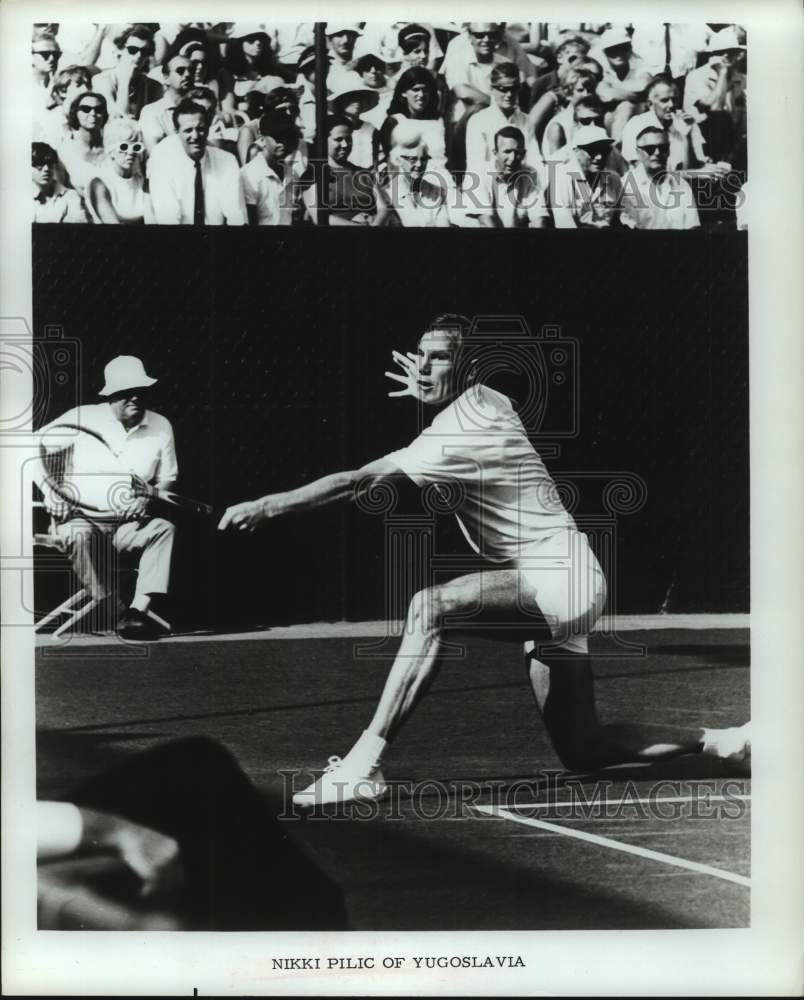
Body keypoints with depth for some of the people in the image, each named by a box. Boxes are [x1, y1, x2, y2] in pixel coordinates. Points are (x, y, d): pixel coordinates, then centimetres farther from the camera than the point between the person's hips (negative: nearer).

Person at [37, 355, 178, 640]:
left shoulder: (160, 426, 2)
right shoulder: (82, 418, -6)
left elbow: (166, 479, 11)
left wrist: (147, 499, -10)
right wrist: (50, 490, -12)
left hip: (129, 523, 2)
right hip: (80, 518, -2)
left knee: (164, 529, -26)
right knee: (79, 536, -36)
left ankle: (137, 611, -33)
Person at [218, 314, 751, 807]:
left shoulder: (462, 428, -17)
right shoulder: (491, 401, 10)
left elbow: (360, 480, -22)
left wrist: (270, 504, -20)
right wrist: (432, 392, 26)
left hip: (561, 577, -10)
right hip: (549, 591, 10)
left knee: (431, 605, -31)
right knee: (582, 752, 12)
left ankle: (364, 763, -30)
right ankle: (720, 742, 22)